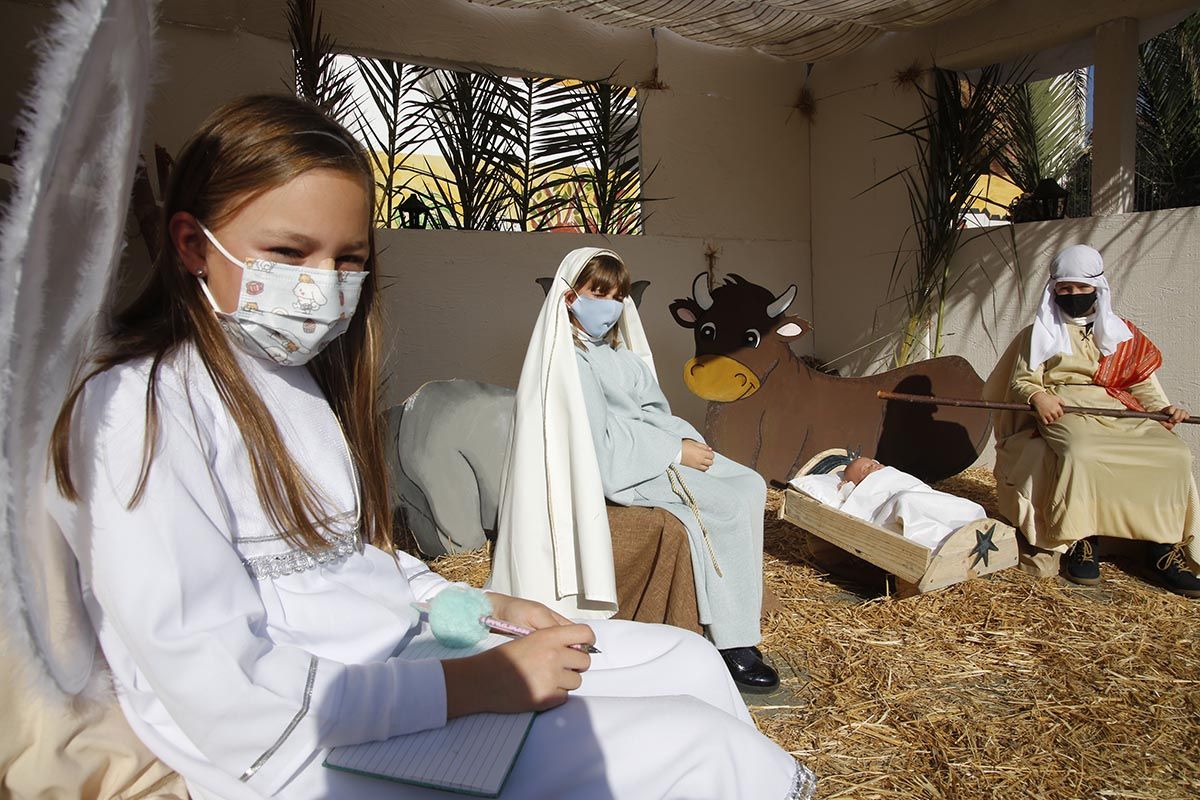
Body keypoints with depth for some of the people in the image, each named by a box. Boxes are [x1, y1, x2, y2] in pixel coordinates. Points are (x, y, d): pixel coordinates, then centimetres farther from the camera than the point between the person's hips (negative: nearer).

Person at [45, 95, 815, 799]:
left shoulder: (300, 374, 12)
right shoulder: (141, 406, -16)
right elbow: (227, 699, -21)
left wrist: (483, 609, 2)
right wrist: (474, 684, -20)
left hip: (406, 652, 8)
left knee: (687, 660, 5)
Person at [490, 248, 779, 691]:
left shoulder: (616, 351, 17)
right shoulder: (571, 360, -11)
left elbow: (655, 410, 14)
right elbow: (602, 445, -18)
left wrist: (685, 440, -6)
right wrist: (676, 451, -16)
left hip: (661, 450, 9)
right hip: (620, 469, -9)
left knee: (751, 485, -4)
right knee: (731, 506, -19)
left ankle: (739, 608, -3)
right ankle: (734, 646, -12)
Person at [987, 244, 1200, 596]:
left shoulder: (1121, 333, 23)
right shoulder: (1041, 333, 17)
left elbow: (1142, 380, 16)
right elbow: (1021, 381, 8)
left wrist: (1162, 407, -5)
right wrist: (1037, 395, -16)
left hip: (1121, 411, 4)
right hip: (1063, 409, -3)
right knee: (1081, 453, -37)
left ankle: (1165, 546, -16)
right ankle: (1080, 541, -25)